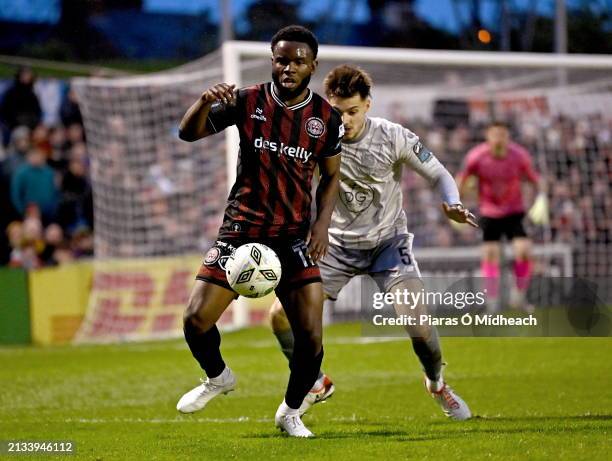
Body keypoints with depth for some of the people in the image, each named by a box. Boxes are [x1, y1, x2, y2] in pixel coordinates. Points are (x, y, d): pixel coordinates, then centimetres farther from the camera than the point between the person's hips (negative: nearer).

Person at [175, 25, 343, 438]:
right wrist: (205, 101, -26)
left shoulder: (326, 118, -1)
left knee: (310, 334, -10)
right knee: (197, 319, -9)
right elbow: (188, 133, -6)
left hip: (295, 235, 0)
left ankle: (291, 412, 15)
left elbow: (330, 176, 10)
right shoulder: (248, 102, -4)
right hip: (242, 229, 0)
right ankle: (218, 377, 24)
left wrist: (322, 222, -5)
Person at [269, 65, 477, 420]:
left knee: (416, 317, -22)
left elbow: (439, 174, -7)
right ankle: (316, 384, 18)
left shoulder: (393, 138, -17)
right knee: (281, 314, -9)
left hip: (388, 240, -2)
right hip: (338, 244, 2)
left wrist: (452, 204, -28)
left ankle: (437, 383, 10)